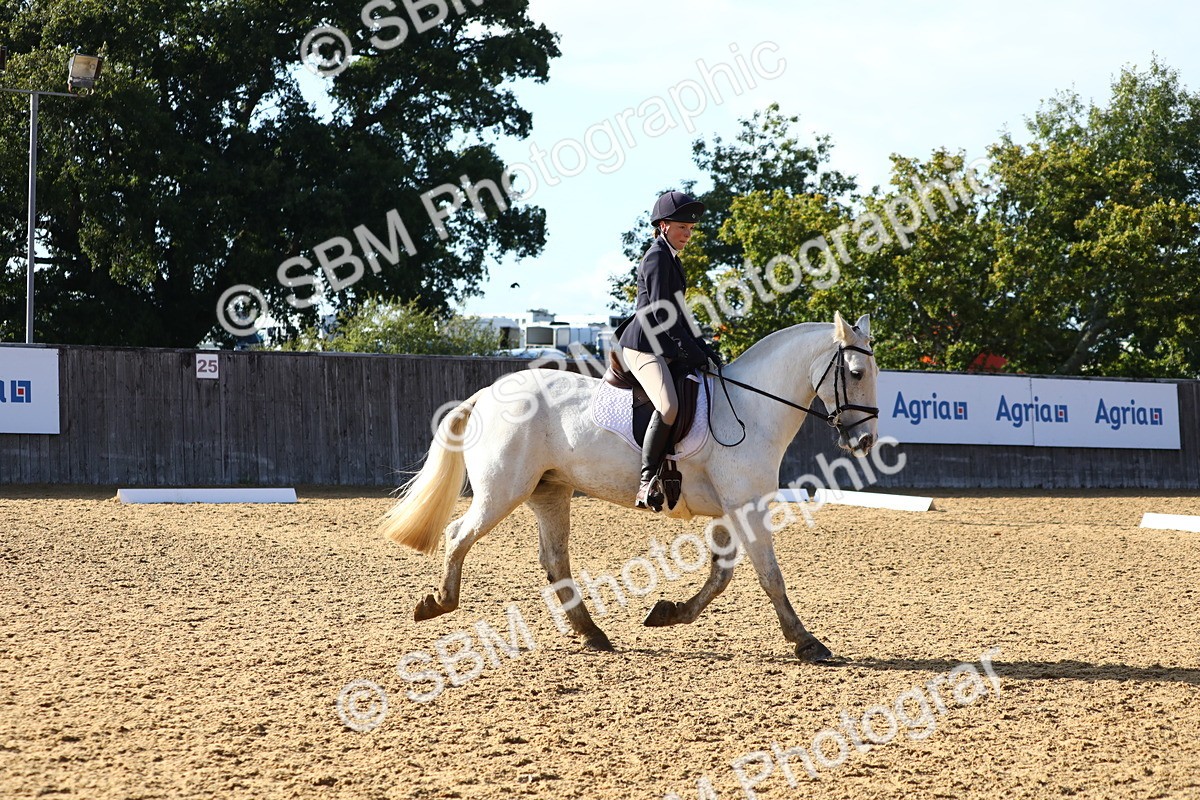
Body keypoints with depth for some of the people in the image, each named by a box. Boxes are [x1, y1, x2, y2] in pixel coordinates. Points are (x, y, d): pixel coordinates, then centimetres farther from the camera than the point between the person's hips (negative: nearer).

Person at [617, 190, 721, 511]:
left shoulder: (672, 259, 20)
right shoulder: (657, 258, -10)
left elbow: (679, 313, 23)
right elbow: (663, 314, -18)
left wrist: (704, 350, 14)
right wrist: (694, 355, -17)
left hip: (663, 348, 11)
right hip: (643, 346, -11)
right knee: (670, 406, -30)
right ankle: (647, 481, -28)